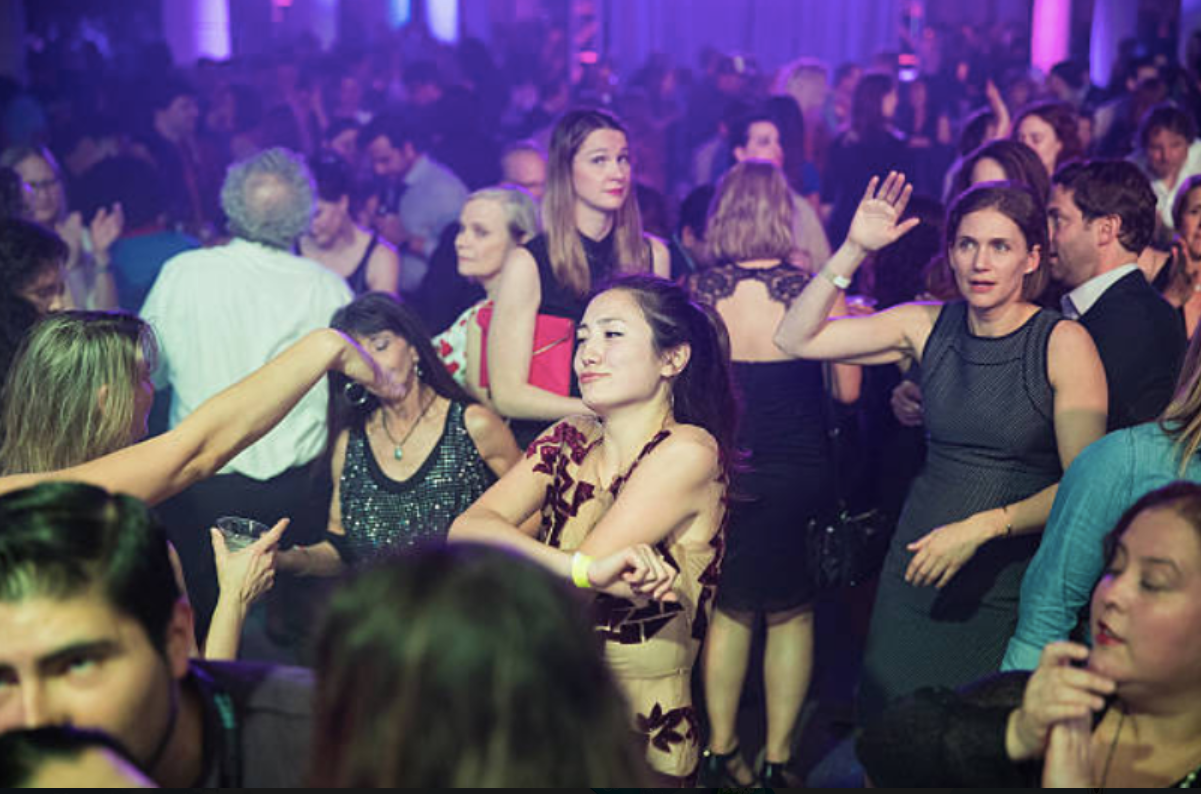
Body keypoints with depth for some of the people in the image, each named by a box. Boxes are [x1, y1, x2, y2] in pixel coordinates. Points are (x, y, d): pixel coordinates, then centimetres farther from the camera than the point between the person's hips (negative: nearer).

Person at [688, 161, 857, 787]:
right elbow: (846, 389, -5)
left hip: (721, 472, 1)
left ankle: (721, 750, 25)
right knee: (793, 613, 14)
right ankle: (778, 757, 19)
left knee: (728, 608, 18)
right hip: (800, 473, -1)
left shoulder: (696, 290, -9)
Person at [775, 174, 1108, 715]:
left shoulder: (1064, 343, -8)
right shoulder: (928, 325, 3)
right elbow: (795, 339, 1)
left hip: (1013, 584, -3)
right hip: (918, 570, 4)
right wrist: (854, 251, -7)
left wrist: (983, 526, -21)